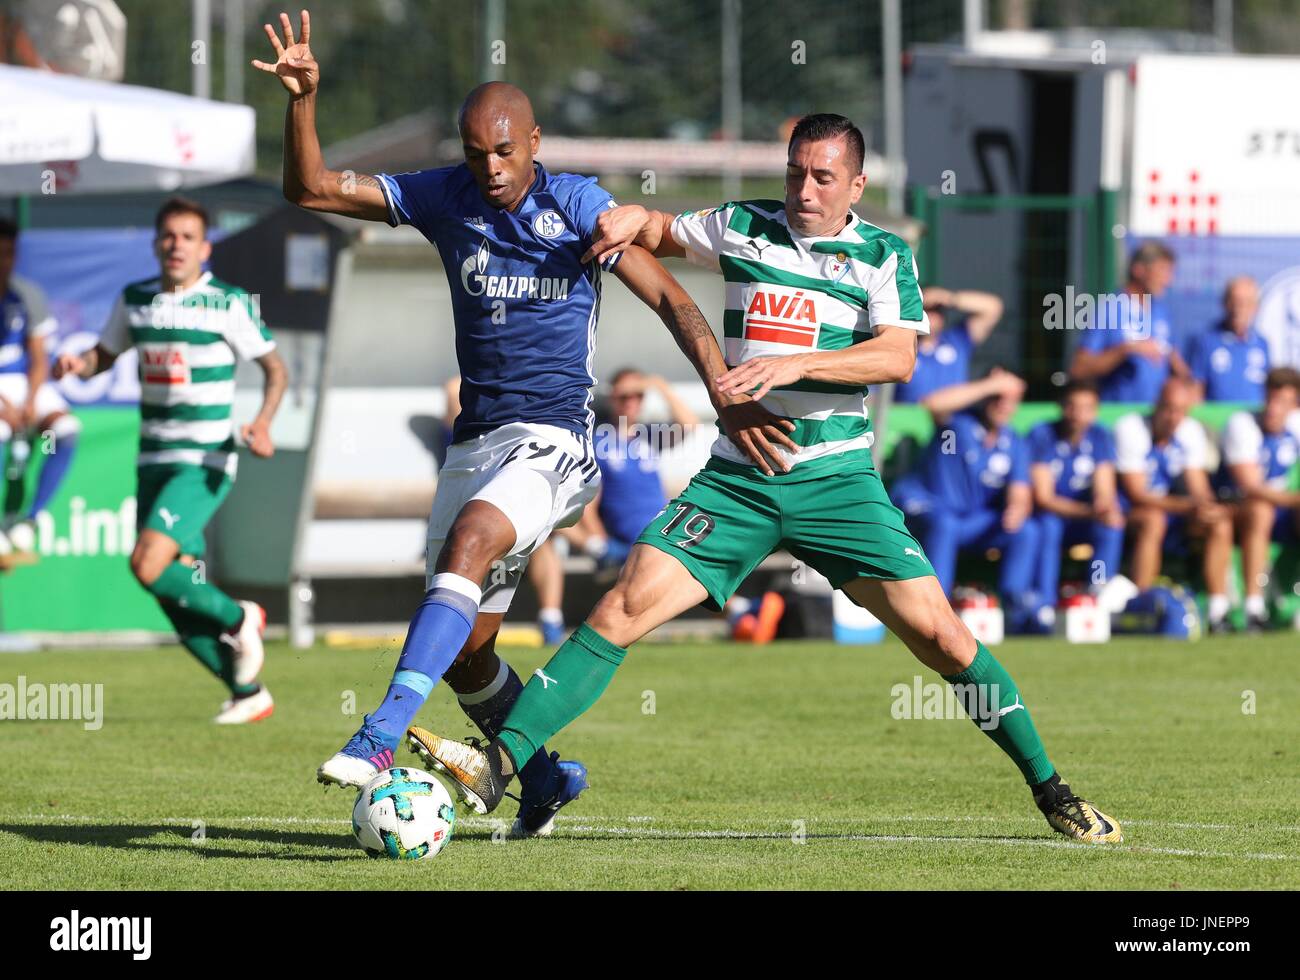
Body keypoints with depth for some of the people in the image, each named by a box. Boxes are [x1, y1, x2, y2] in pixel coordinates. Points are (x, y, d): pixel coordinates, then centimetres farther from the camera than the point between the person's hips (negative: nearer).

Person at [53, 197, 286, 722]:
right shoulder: (134, 300, 7)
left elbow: (275, 368, 0)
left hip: (206, 462, -6)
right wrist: (77, 364, -4)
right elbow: (104, 355, 19)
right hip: (154, 462, 6)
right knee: (177, 600, 3)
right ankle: (247, 692, 17)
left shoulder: (228, 303, -7)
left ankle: (238, 619, 0)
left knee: (148, 565, -23)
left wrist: (262, 423, -17)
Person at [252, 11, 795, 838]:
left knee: (468, 541, -33)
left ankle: (381, 739, -42)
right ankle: (546, 779, 31)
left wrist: (728, 397, -16)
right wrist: (303, 101, -14)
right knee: (463, 651, 6)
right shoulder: (444, 198, 4)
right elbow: (311, 189, 2)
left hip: (555, 437, -5)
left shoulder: (576, 205, -6)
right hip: (476, 441, 5)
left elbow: (669, 298, -6)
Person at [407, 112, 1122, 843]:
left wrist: (795, 364, -23)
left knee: (936, 631, -9)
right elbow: (663, 233, 27)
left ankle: (1050, 789, 5)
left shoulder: (884, 255, 3)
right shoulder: (741, 228, 9)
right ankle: (499, 764, -16)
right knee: (623, 609, -13)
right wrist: (632, 218, 3)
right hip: (736, 479, 2)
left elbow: (898, 357, -11)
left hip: (835, 479, -2)